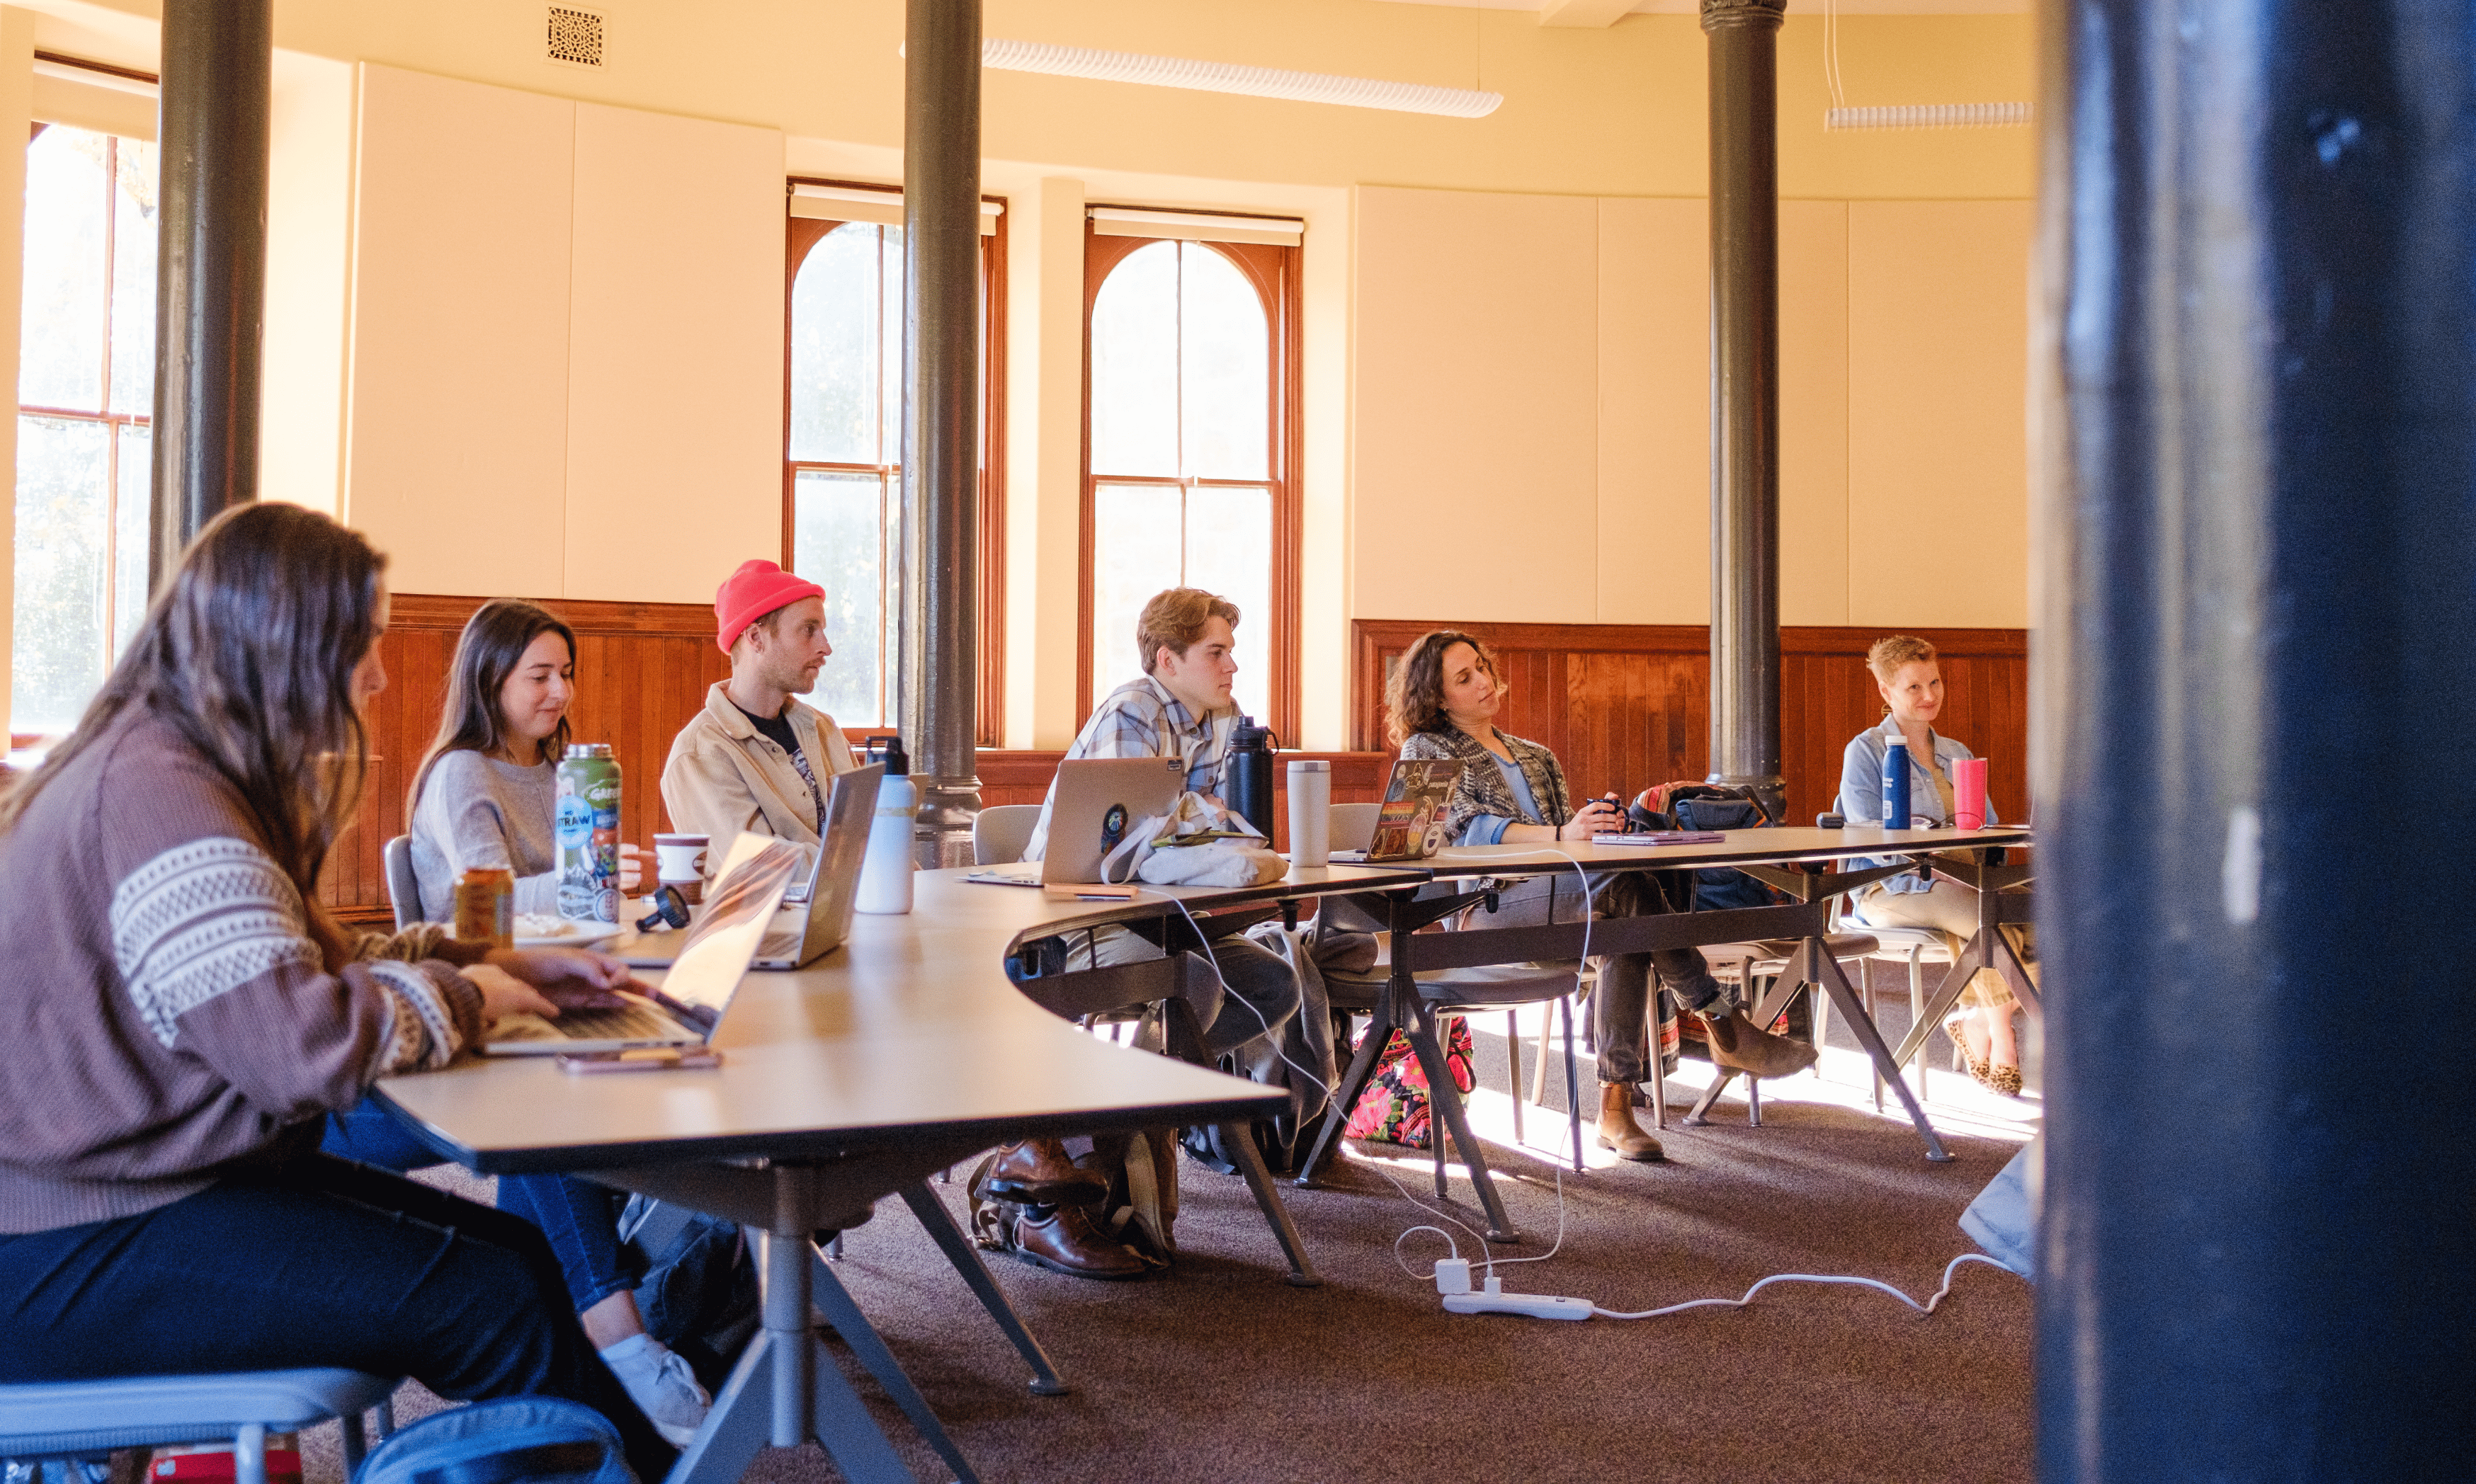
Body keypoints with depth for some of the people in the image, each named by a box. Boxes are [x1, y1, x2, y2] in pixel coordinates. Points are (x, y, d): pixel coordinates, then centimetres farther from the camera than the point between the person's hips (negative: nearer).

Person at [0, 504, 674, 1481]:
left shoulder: (177, 770, 11)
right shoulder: (158, 796, -23)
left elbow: (304, 960, 18)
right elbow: (304, 1045, -31)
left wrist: (503, 966, 6)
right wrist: (461, 995, -12)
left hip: (128, 1180, 10)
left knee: (514, 1249, 0)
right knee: (495, 1298, -14)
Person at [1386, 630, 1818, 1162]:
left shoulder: (1536, 757, 28)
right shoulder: (1426, 749, 8)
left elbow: (1570, 833, 19)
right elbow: (1470, 828, -10)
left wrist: (1595, 824, -7)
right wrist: (1560, 834, -26)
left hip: (1556, 892, 6)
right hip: (1484, 909, -6)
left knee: (1628, 921, -30)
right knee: (1627, 881, -30)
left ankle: (1616, 1105, -32)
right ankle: (1724, 1027, -23)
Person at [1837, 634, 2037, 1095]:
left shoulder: (1958, 755, 21)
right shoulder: (1865, 752, 1)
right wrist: (1937, 872, -22)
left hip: (1961, 884, 6)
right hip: (1892, 890, -6)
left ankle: (1975, 1017, -14)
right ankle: (2001, 1042, -15)